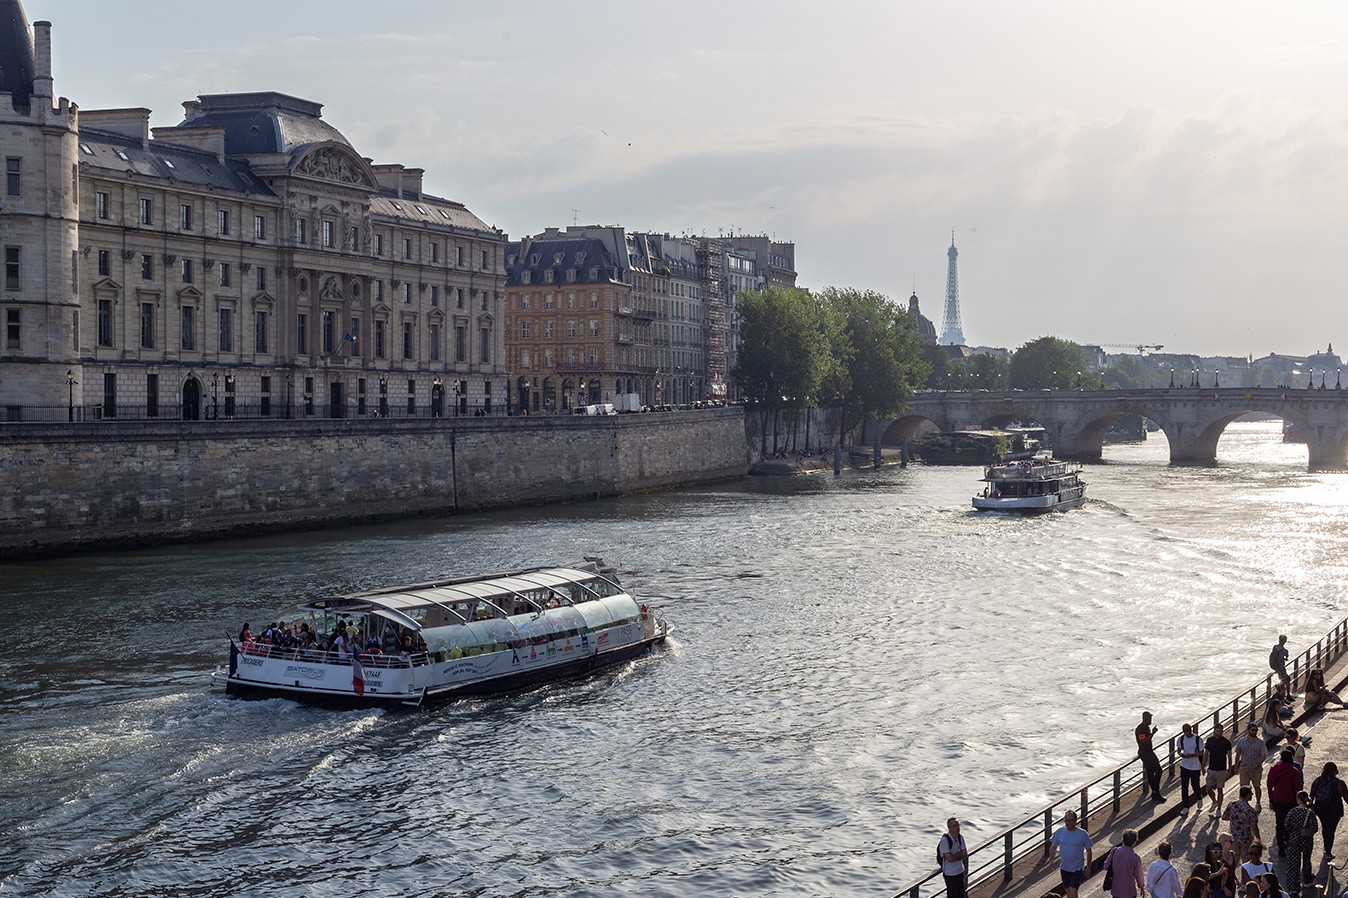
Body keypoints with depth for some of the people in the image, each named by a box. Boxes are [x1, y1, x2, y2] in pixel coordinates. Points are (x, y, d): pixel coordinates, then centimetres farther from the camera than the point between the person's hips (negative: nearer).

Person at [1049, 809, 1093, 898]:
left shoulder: (1083, 834, -14)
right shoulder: (1059, 832, -6)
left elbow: (1088, 850, -3)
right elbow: (1054, 847, 7)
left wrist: (1088, 867, 1)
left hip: (1077, 868, -4)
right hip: (1064, 867, 4)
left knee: (1073, 891, -13)